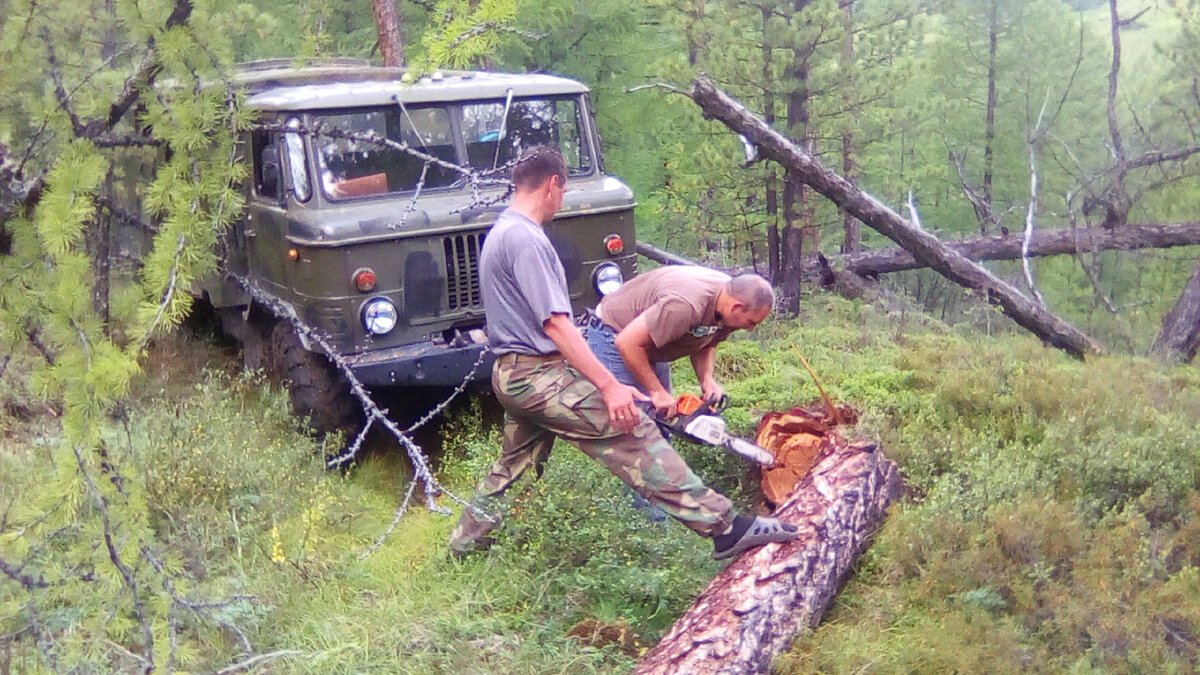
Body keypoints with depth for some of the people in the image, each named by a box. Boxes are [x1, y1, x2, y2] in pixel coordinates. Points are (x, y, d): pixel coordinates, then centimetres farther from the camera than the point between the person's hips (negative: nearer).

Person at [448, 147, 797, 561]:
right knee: (633, 436, -13)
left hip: (510, 374, 11)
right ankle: (725, 528, -15)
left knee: (512, 466, 23)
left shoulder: (500, 233, 16)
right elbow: (554, 324, -23)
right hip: (538, 374, -11)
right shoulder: (526, 238, -16)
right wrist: (610, 387, -25)